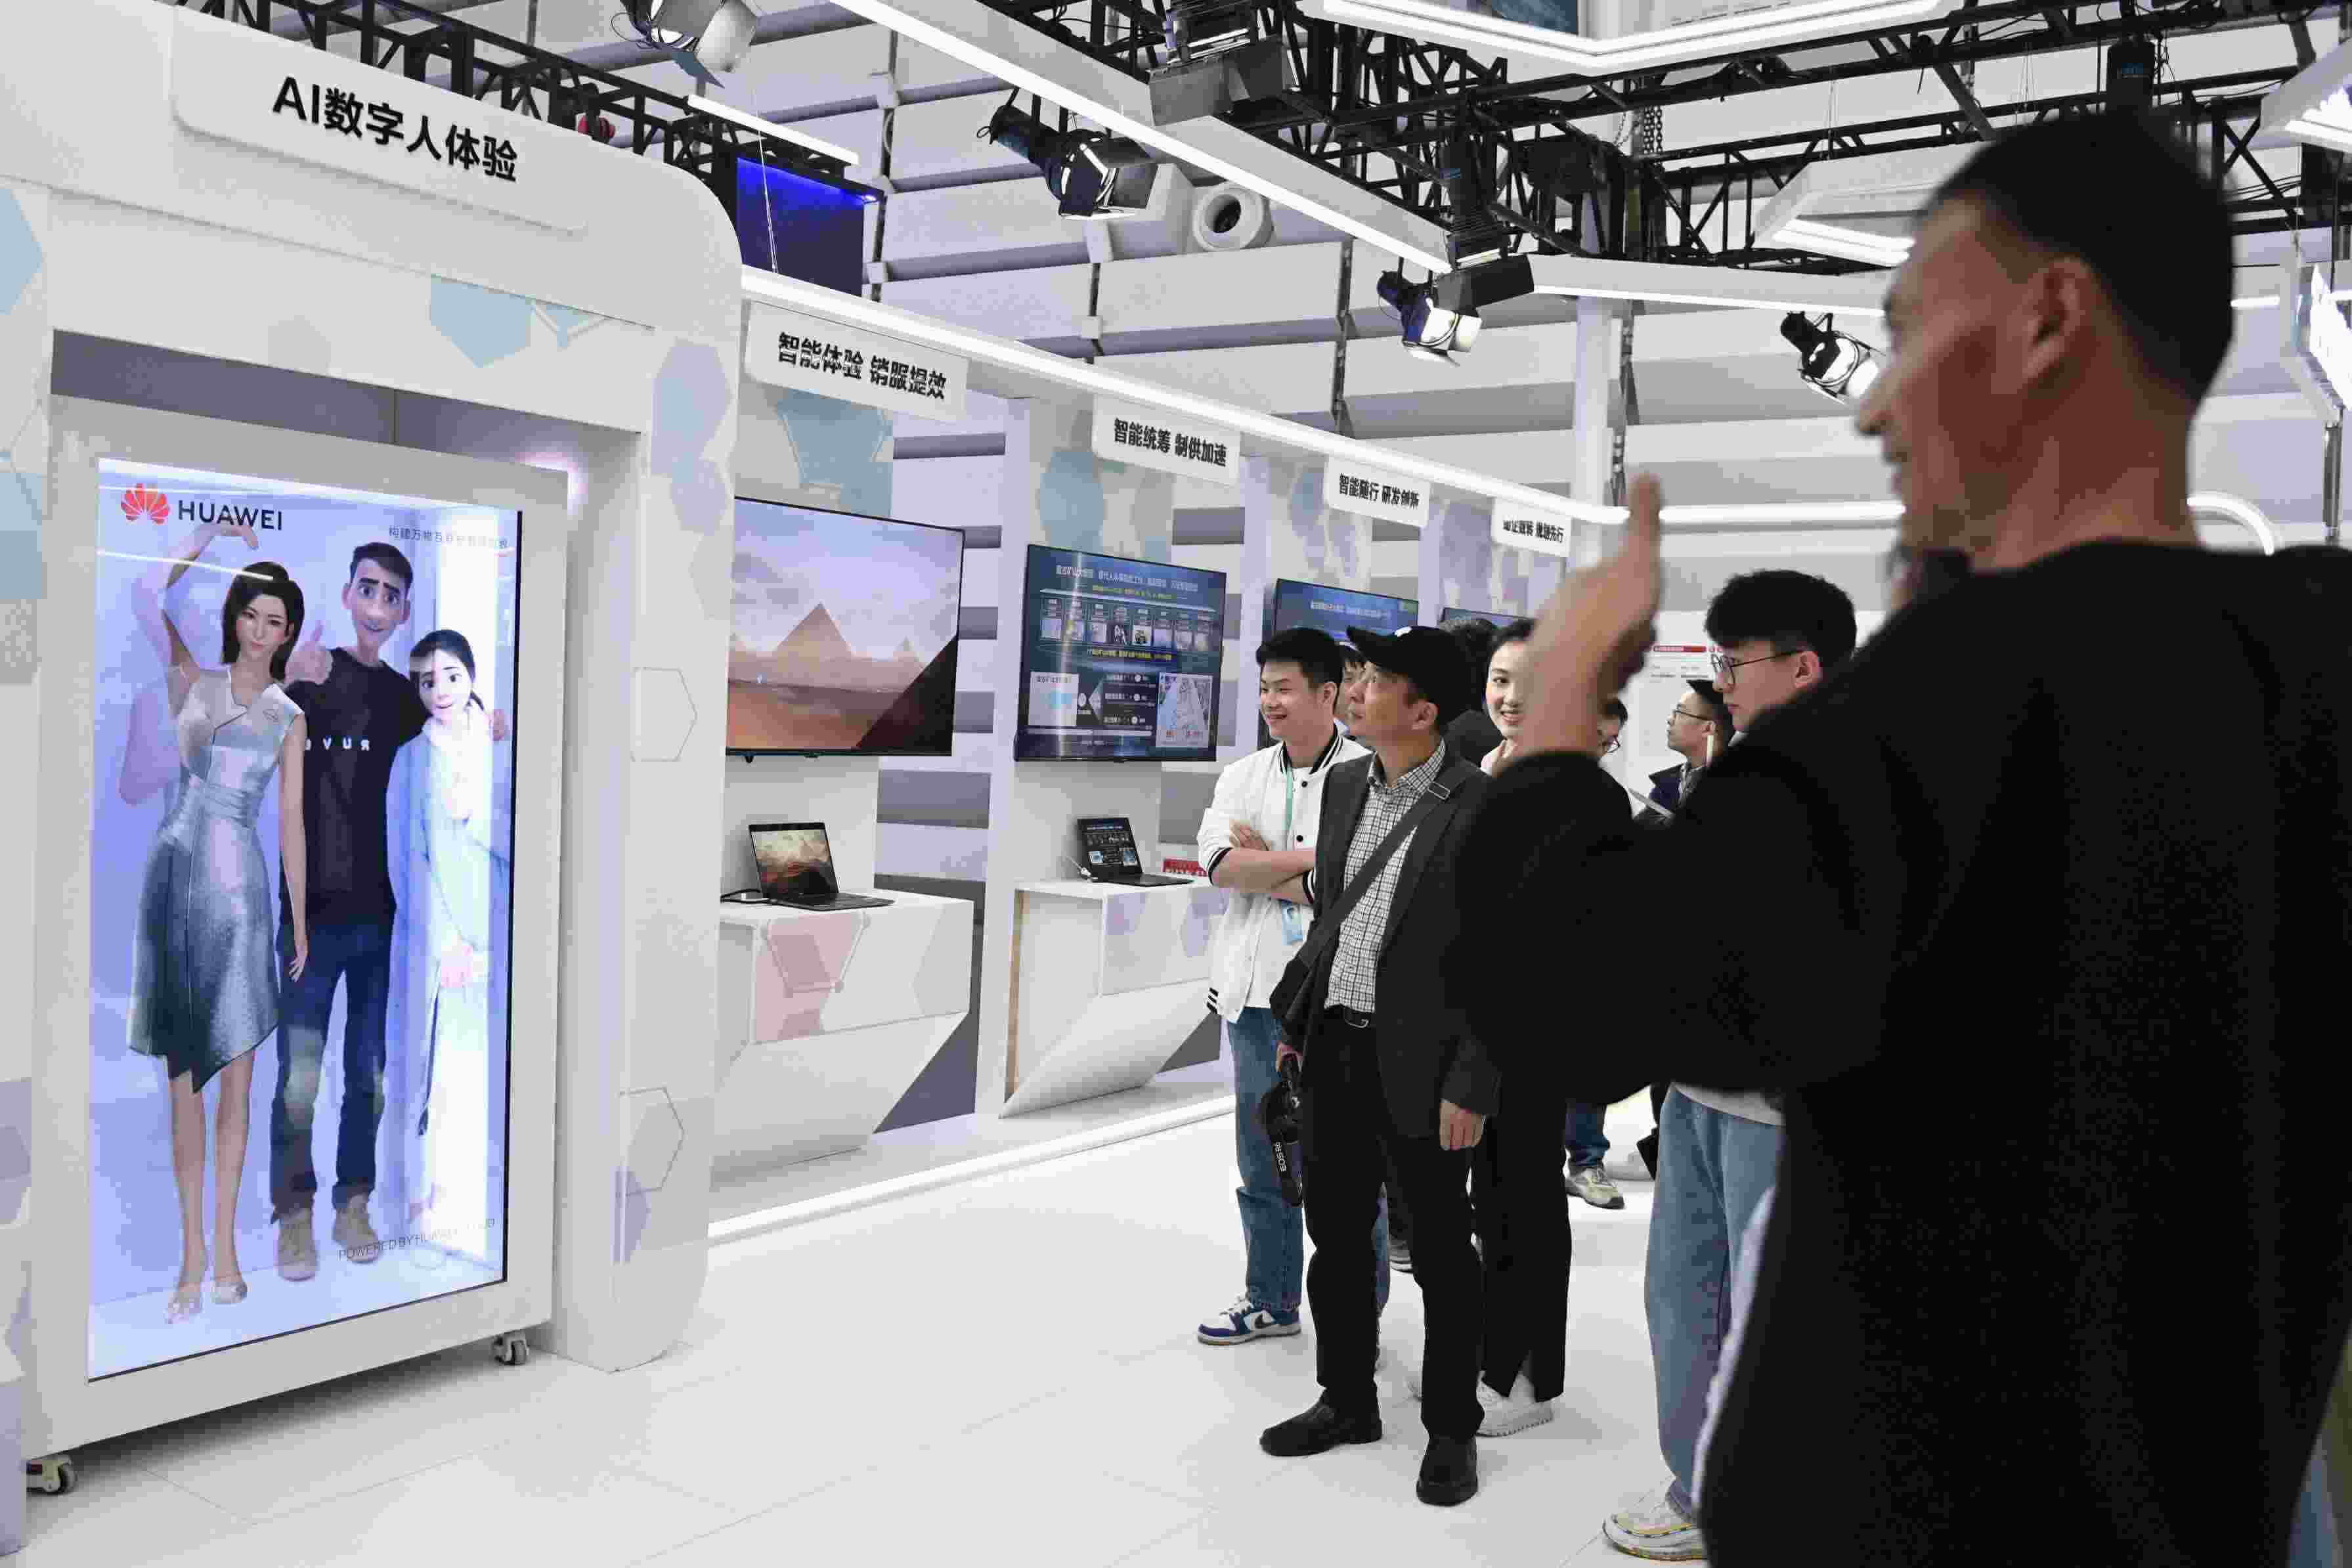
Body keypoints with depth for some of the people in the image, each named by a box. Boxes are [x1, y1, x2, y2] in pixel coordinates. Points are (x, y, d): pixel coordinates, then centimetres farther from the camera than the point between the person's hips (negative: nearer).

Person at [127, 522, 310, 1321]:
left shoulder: (288, 718, 11)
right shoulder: (192, 681, 10)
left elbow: (292, 823, 9)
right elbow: (150, 592, -4)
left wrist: (300, 921, 6)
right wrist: (214, 530, 0)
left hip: (239, 881, 0)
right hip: (175, 867, 0)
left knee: (236, 1074, 1)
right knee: (183, 1074, 1)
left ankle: (225, 1246, 9)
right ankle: (192, 1252, 5)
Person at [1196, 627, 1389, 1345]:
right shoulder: (1243, 777, 10)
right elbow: (1220, 862, -6)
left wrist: (1265, 862, -9)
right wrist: (1315, 859, -13)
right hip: (1256, 991, 5)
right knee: (1263, 1160, 15)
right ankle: (1271, 1299, 30)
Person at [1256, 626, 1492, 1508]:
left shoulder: (1485, 809, -15)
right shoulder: (1344, 785, 7)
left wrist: (1471, 1087, -16)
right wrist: (1295, 1011, 14)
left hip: (1418, 1064, -6)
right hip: (1333, 1047, 7)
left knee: (1441, 1253, 8)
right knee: (1335, 1236, 17)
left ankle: (1451, 1428, 25)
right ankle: (1348, 1401, 34)